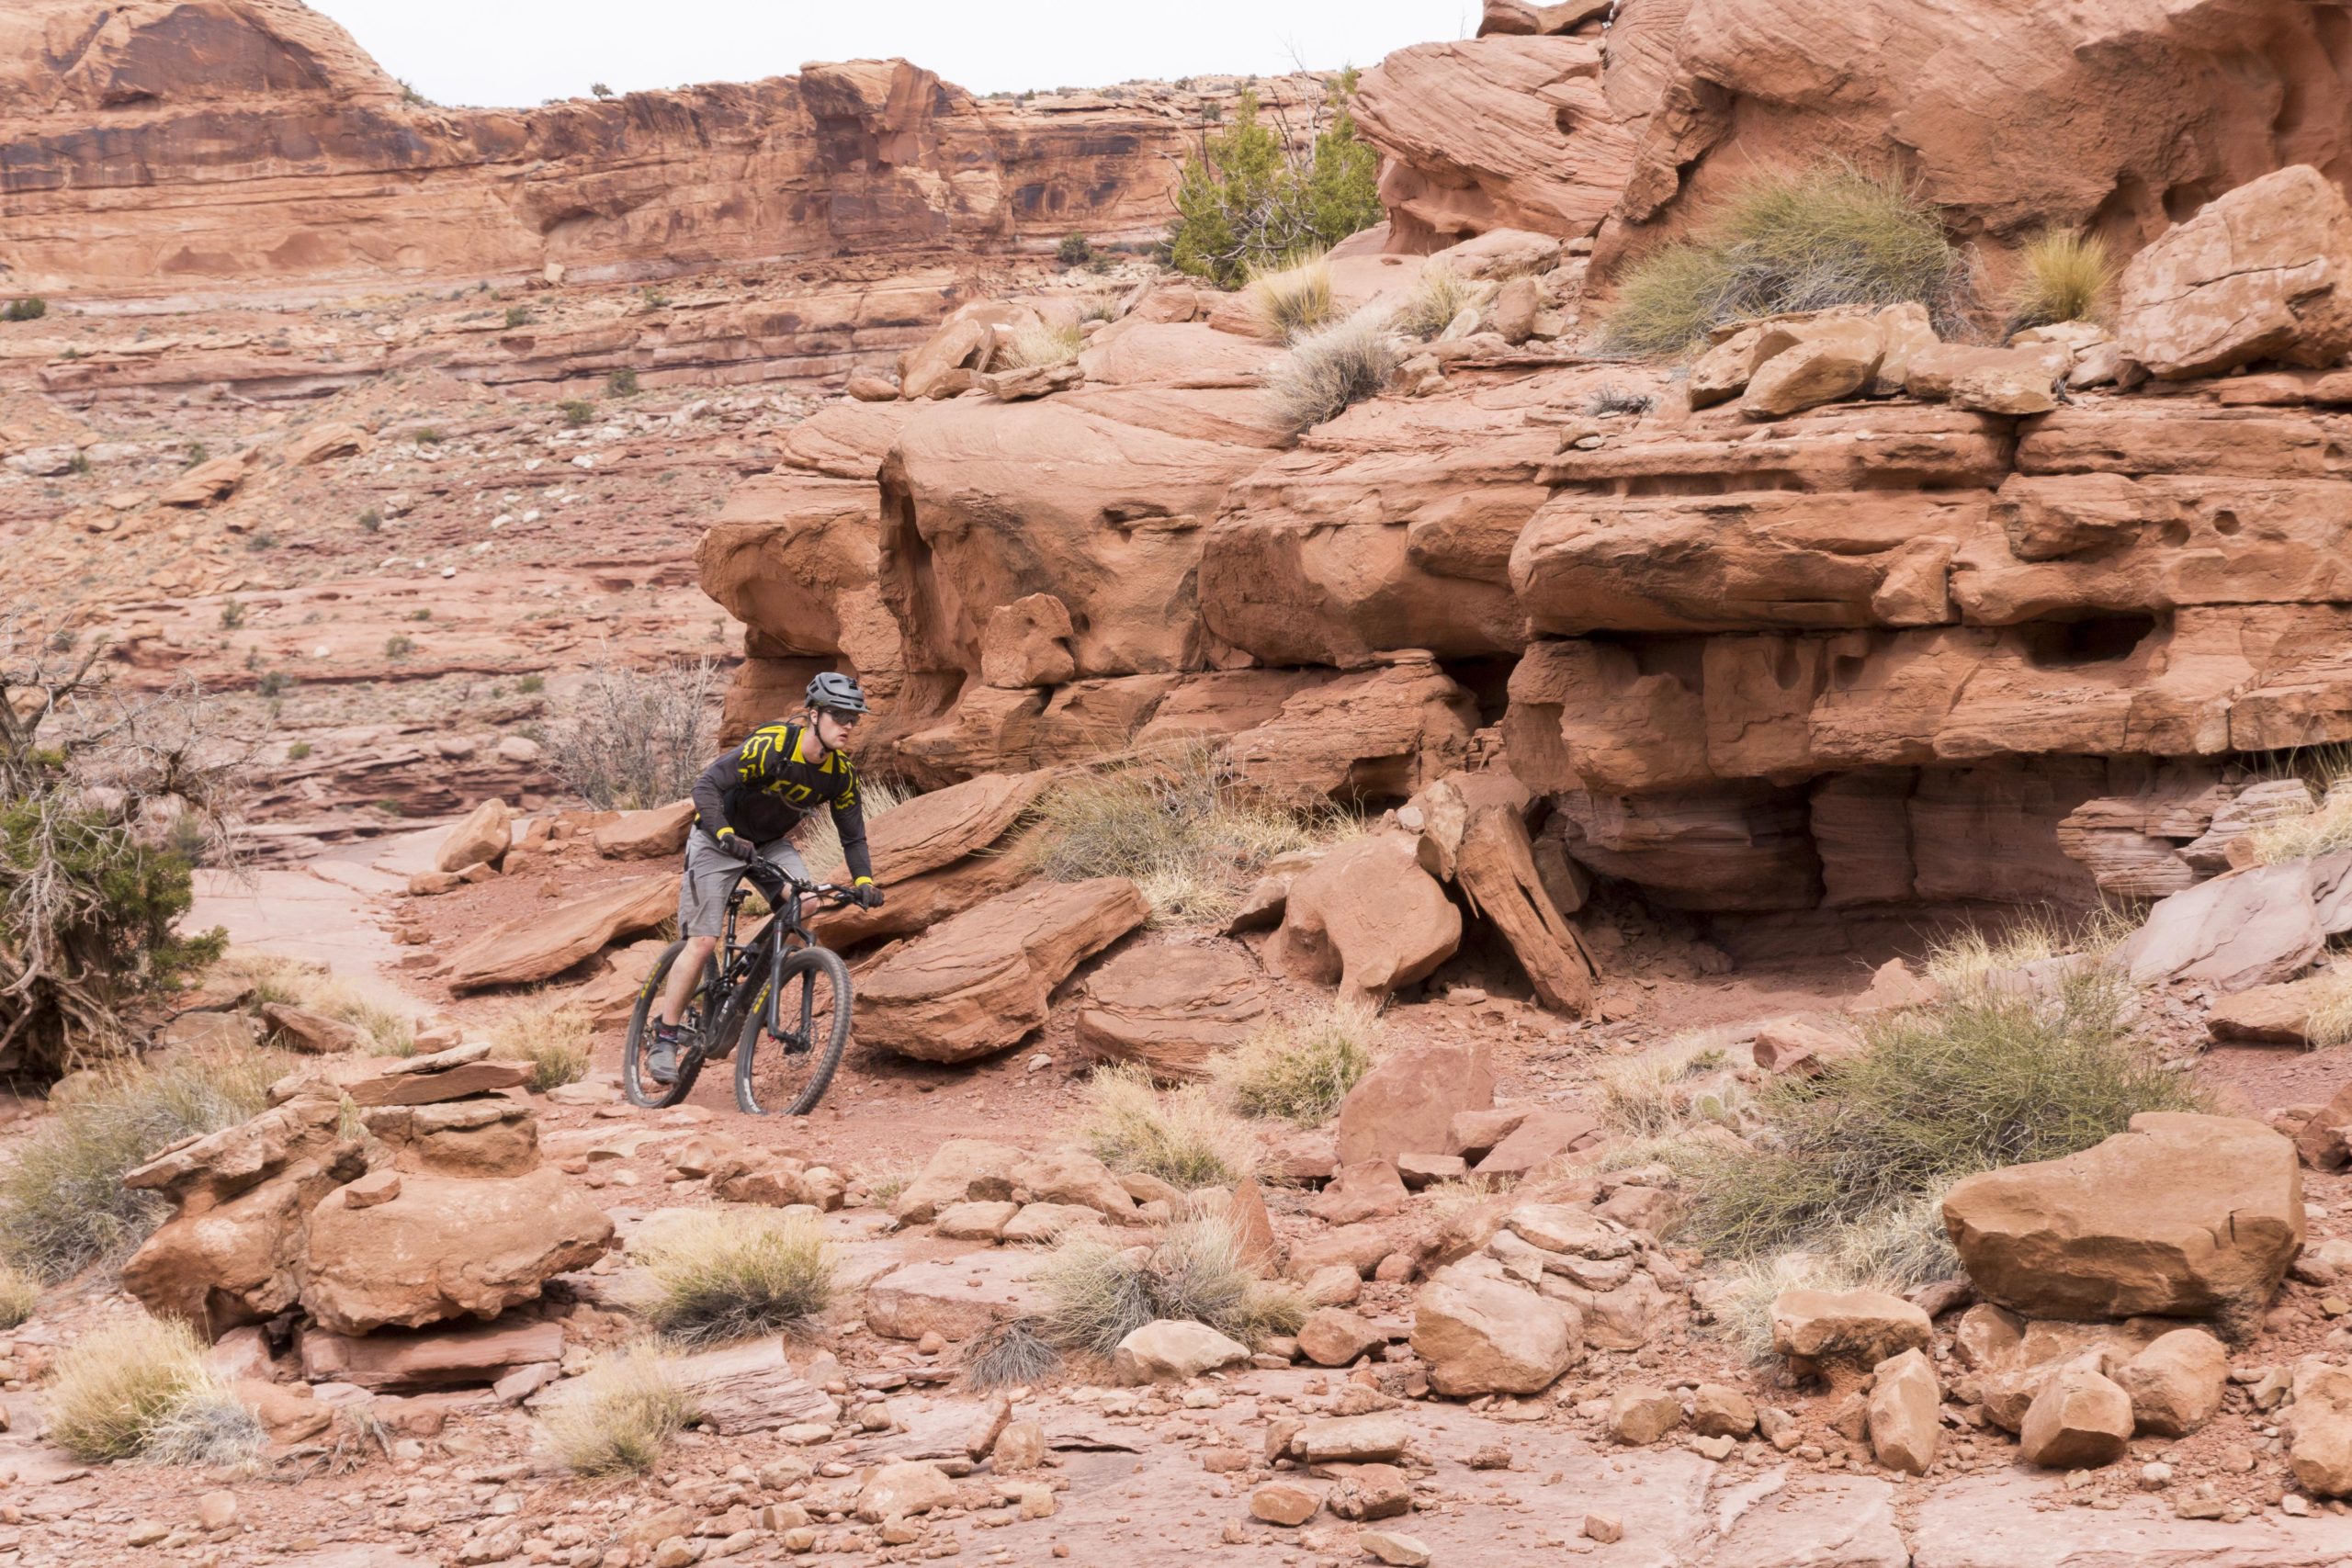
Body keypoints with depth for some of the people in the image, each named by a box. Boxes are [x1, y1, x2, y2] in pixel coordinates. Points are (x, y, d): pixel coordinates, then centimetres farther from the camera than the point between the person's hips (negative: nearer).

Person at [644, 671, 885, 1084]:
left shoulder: (841, 773, -10)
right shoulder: (771, 745, -28)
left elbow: (853, 836, -2)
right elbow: (707, 785, -30)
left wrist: (864, 881, -18)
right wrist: (725, 835, -44)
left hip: (772, 844, 5)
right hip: (720, 839, -5)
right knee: (703, 942, -12)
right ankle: (663, 1039, -2)